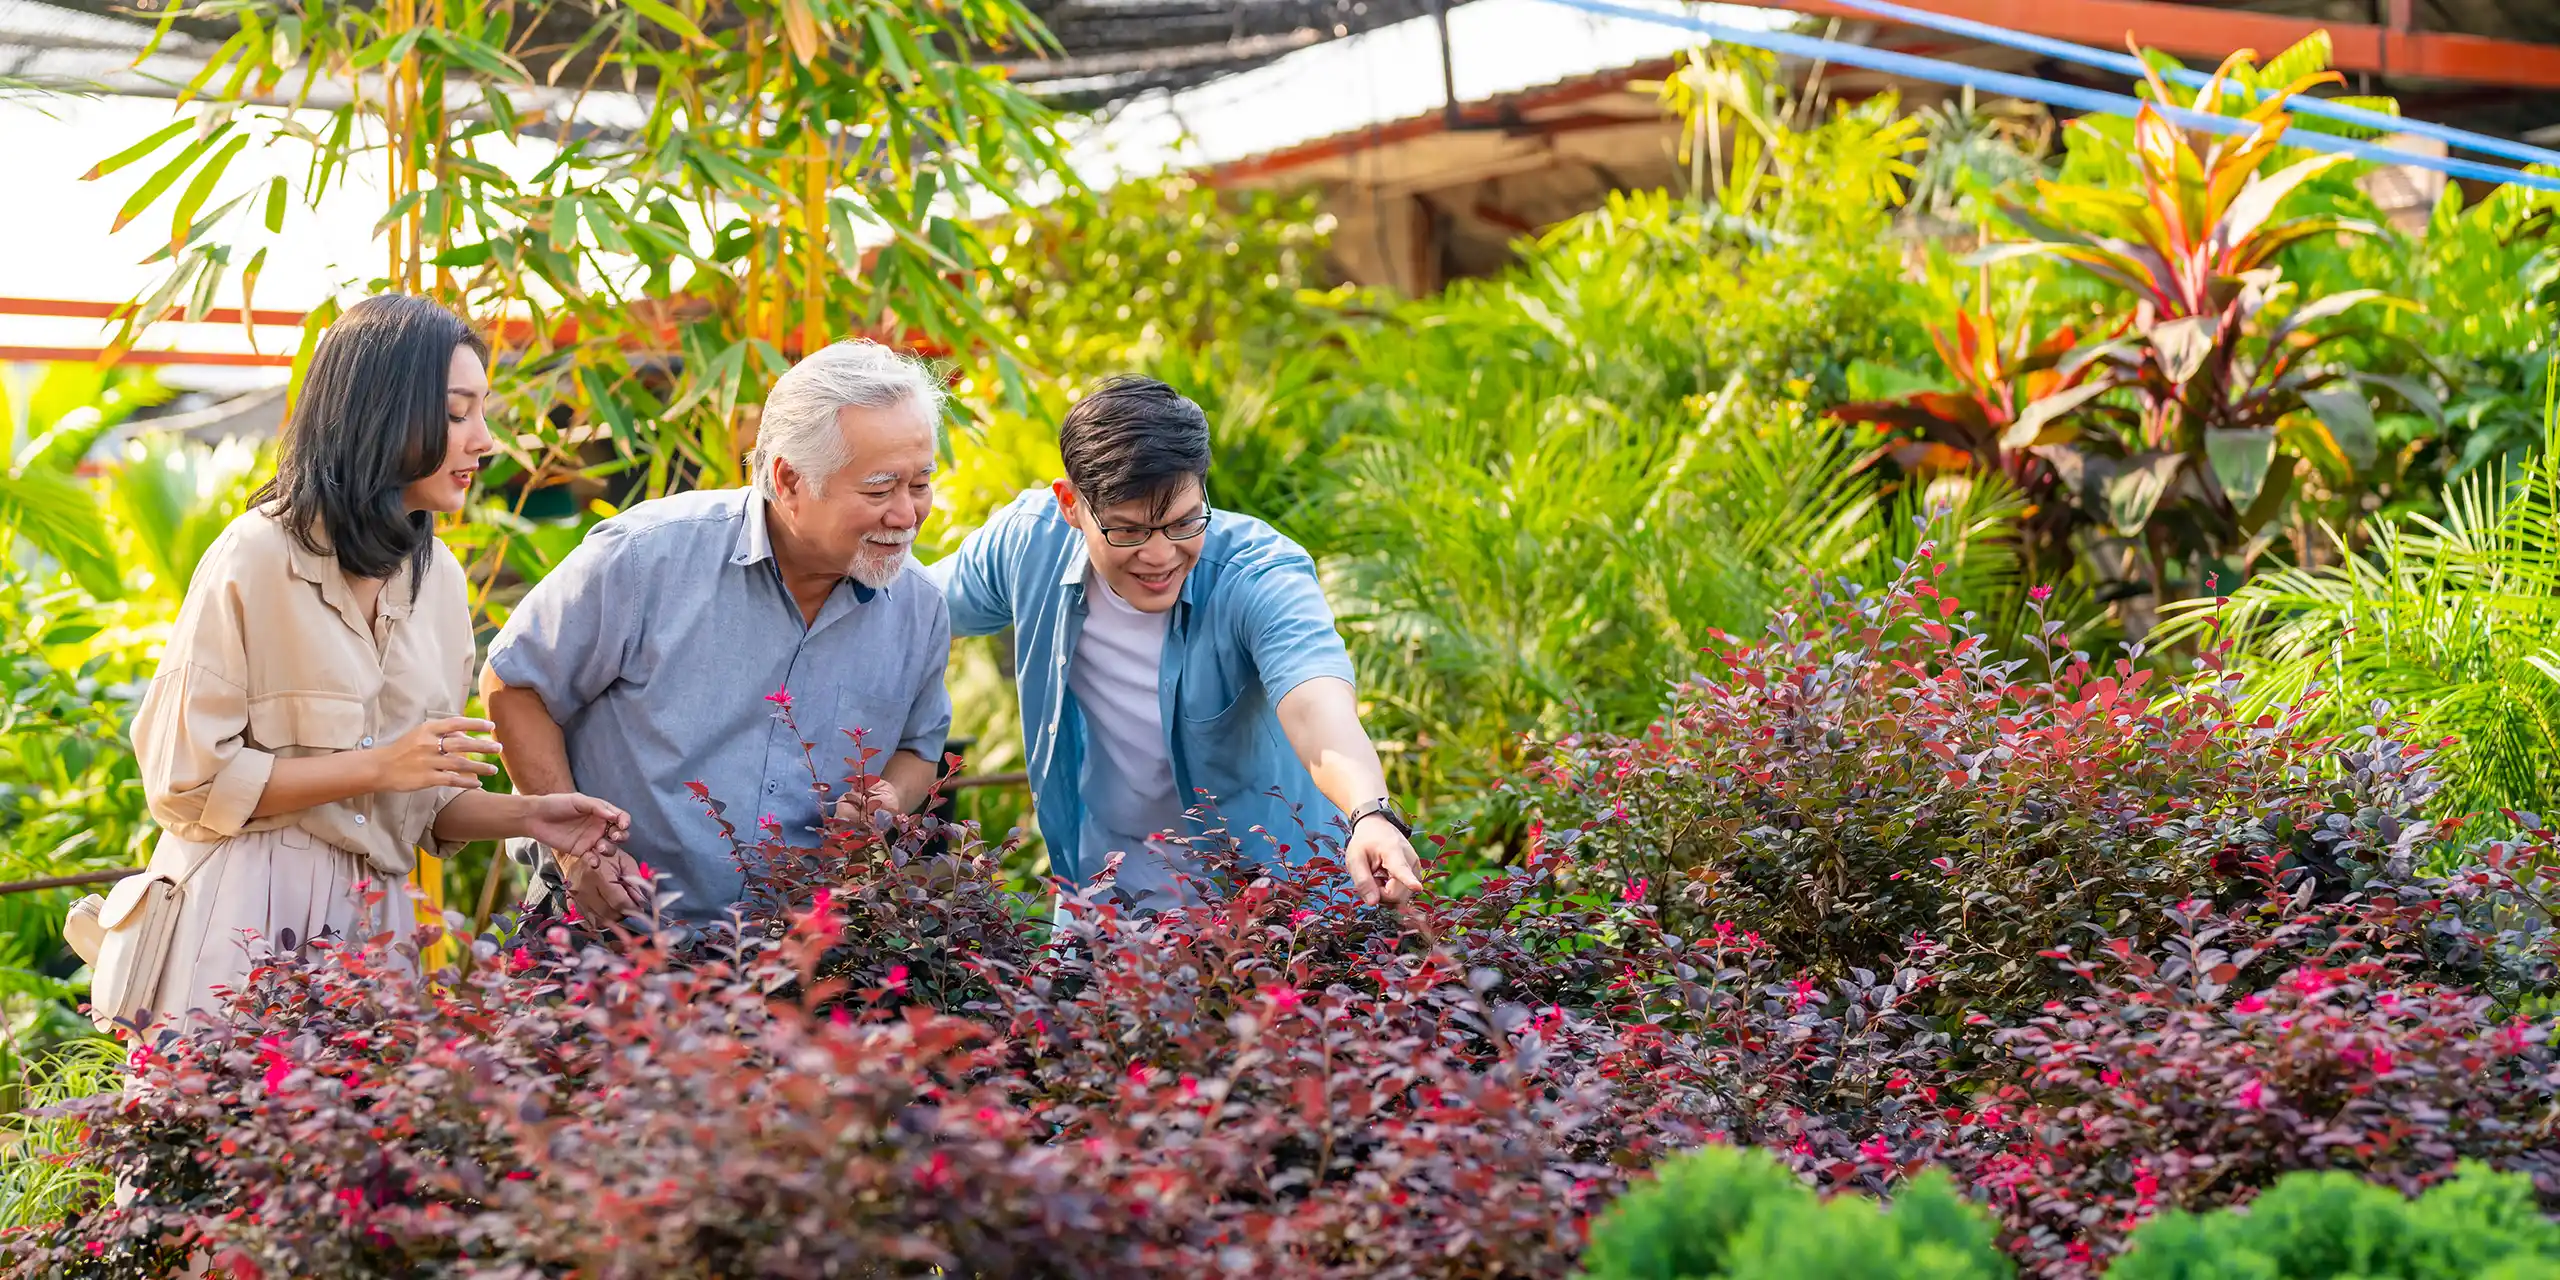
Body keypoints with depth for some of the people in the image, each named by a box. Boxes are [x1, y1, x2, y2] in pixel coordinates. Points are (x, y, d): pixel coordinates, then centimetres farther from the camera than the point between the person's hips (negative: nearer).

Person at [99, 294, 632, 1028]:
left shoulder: (438, 577, 9)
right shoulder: (256, 559, -10)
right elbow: (185, 781, -12)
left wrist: (524, 815, -2)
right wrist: (377, 766, -15)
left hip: (372, 918, 6)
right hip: (247, 914, -5)